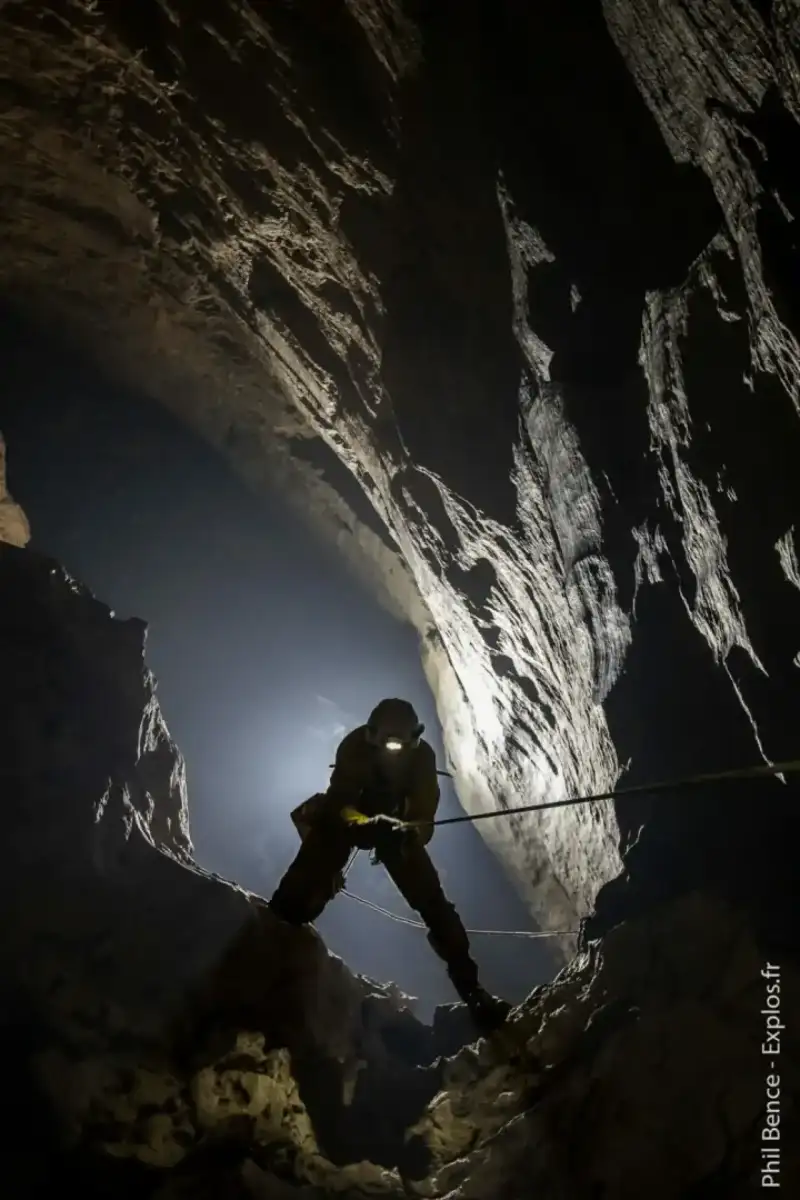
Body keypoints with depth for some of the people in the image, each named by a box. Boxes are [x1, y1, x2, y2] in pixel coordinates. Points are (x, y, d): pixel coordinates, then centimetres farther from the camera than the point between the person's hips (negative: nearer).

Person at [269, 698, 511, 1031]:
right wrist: (366, 823, -51)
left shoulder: (422, 755, -23)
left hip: (397, 826, 0)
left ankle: (469, 984, -8)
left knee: (433, 901, -12)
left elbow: (424, 816, -23)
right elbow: (339, 804, -31)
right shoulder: (354, 746, -28)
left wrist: (410, 833, -44)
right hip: (347, 818, 0)